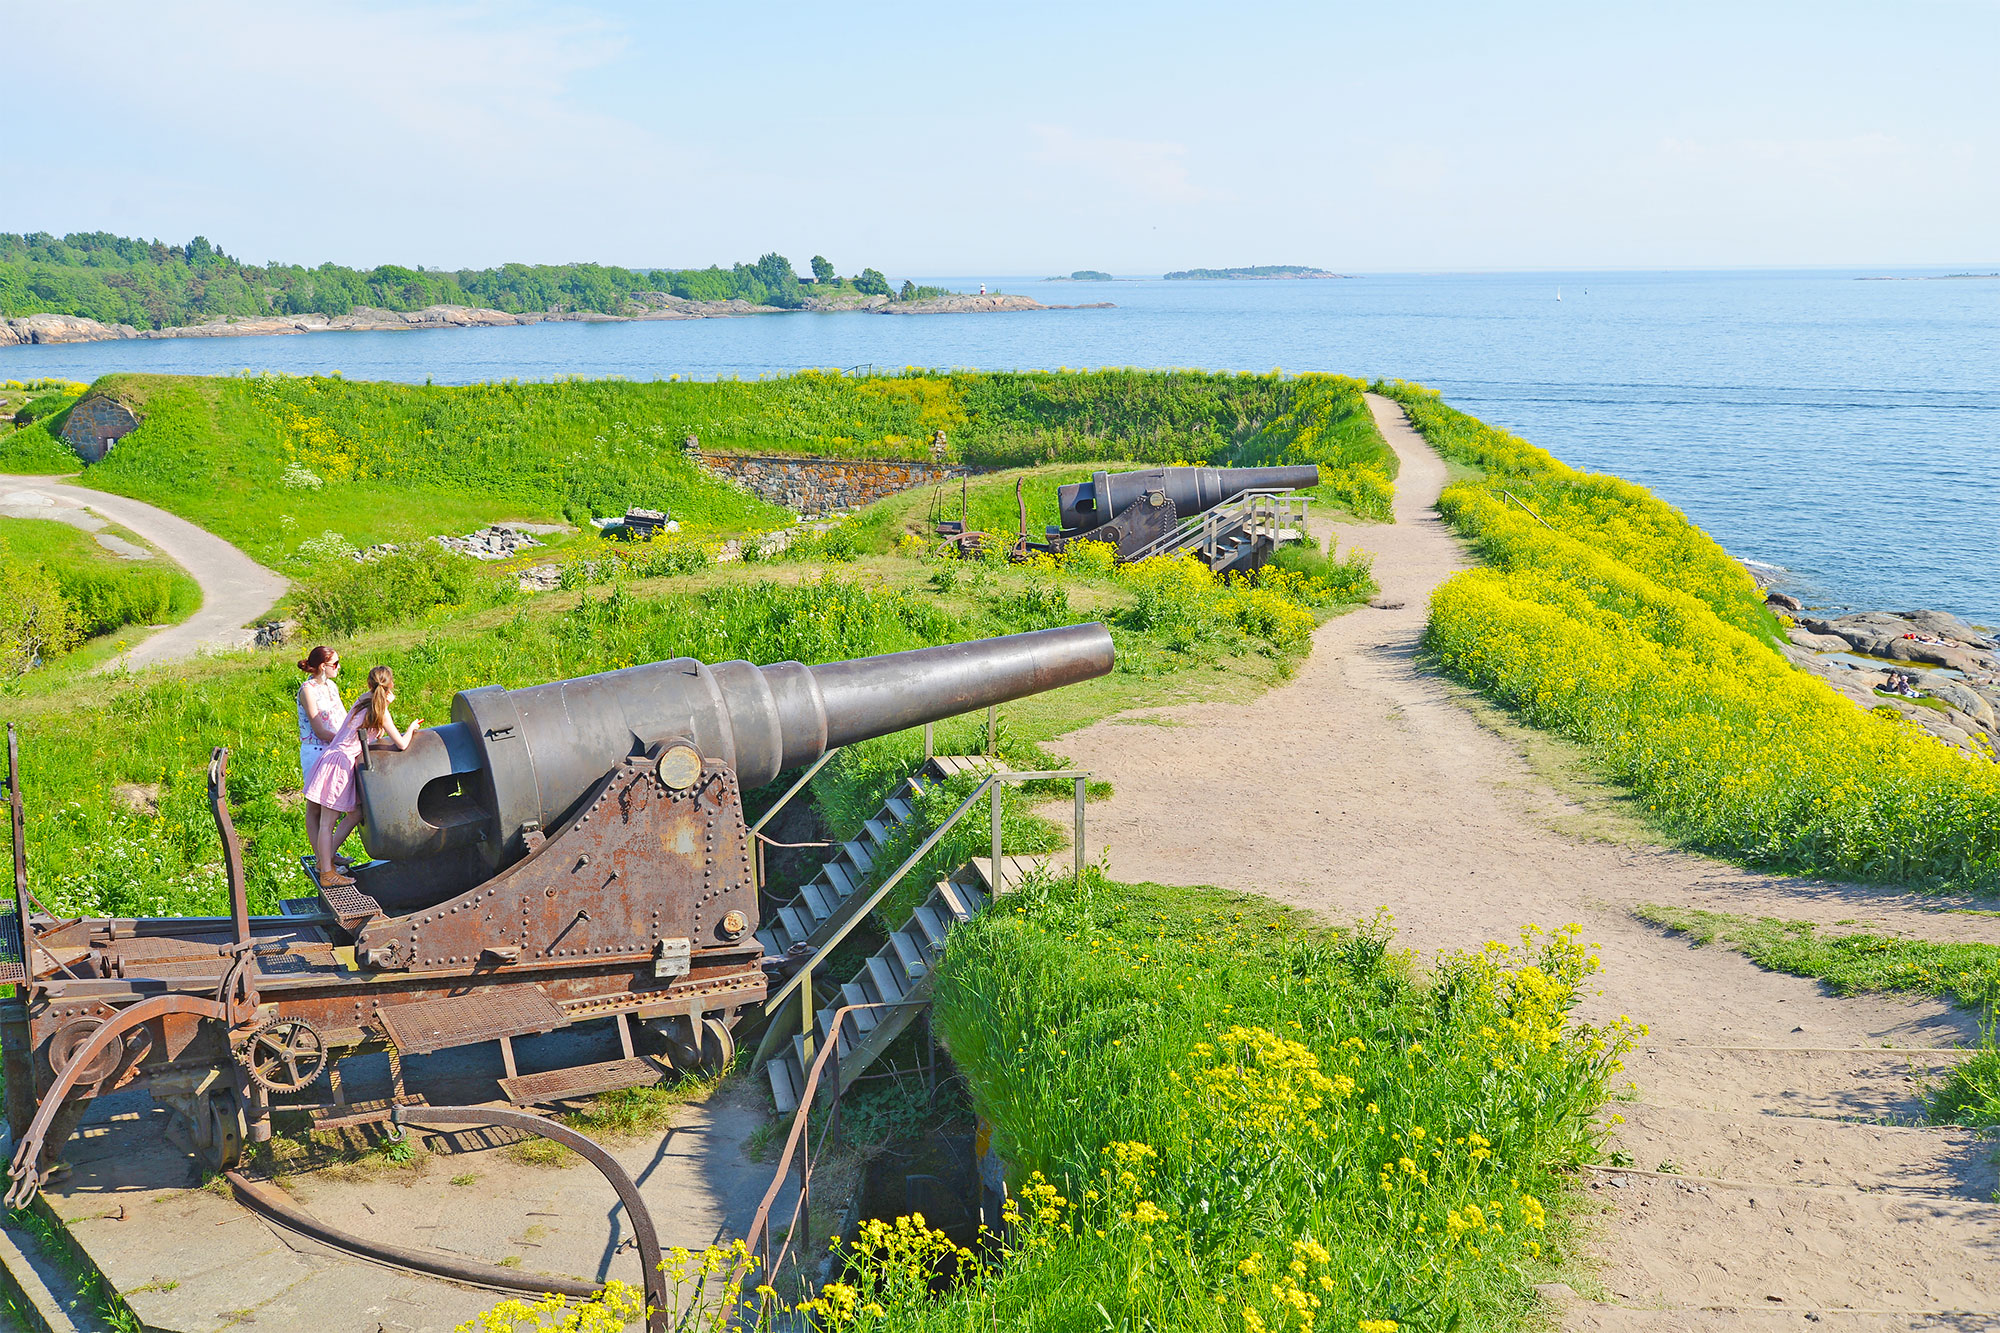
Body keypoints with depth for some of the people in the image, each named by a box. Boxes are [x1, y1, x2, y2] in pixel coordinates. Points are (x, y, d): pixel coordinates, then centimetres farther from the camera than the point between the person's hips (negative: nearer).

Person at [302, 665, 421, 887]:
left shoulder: (364, 701, 10)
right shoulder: (380, 712, -14)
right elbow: (402, 745, -10)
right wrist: (412, 728, 8)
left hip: (346, 763, 9)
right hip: (338, 763, -9)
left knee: (355, 814, 15)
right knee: (328, 822, -2)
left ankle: (324, 861, 22)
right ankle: (327, 874, 3)